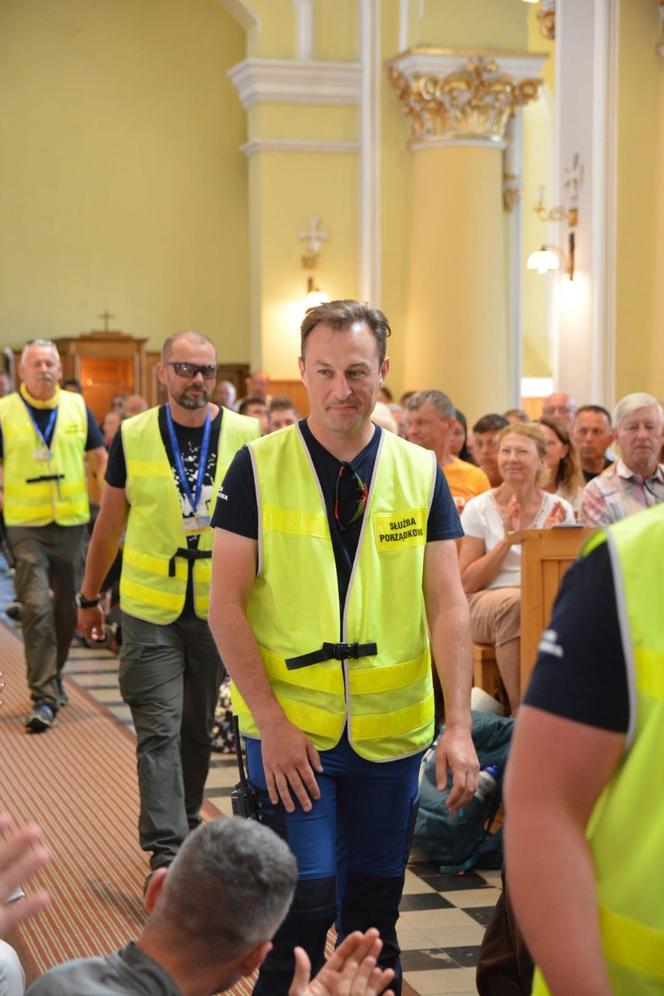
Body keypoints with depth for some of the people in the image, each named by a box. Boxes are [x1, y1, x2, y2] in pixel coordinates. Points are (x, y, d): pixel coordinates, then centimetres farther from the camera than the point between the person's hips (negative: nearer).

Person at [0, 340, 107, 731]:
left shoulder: (77, 407, 4)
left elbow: (100, 457, 11)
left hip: (72, 521, 3)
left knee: (67, 606, 12)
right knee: (36, 607, -11)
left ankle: (53, 674, 34)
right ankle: (44, 696, -7)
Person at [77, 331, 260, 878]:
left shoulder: (245, 436, -2)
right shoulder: (133, 437, -2)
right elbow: (110, 522, 7)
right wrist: (90, 597, 11)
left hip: (217, 605, 1)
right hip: (150, 608, -1)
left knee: (198, 726, 15)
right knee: (159, 729, -6)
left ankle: (185, 826, 33)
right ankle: (166, 853, -8)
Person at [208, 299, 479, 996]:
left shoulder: (420, 473, 3)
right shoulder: (260, 467, -4)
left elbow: (447, 605, -1)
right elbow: (226, 604, -6)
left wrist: (458, 727, -10)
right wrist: (272, 721, -13)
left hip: (392, 731, 3)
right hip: (289, 730, -2)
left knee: (373, 913, 12)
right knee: (303, 905, -6)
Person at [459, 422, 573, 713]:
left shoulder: (559, 509, 8)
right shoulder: (479, 509, 3)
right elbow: (467, 583, -2)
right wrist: (507, 541, -10)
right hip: (484, 604, -1)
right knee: (515, 602, -37)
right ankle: (520, 709, -30)